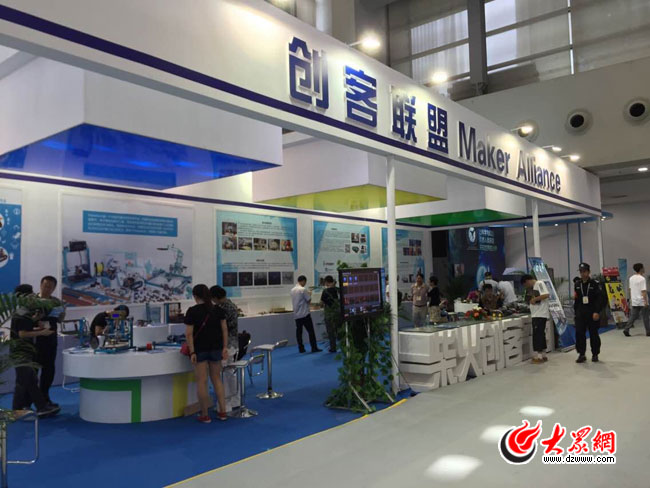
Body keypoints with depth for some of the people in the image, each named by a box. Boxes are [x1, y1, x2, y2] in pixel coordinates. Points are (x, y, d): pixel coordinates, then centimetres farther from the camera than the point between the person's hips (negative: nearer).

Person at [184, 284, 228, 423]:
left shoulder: (192, 311, -9)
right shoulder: (218, 309, 3)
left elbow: (189, 333, -13)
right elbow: (224, 329, 0)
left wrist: (192, 352, -12)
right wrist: (225, 347, 2)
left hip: (200, 349, -4)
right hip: (216, 348, 4)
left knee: (201, 381, 3)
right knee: (217, 379, 15)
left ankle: (205, 415, 9)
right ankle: (222, 412, 13)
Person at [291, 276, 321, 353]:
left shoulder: (292, 290, 9)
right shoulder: (303, 289, -14)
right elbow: (309, 300, -11)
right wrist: (309, 294, 7)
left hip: (296, 314, 7)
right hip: (304, 314, -7)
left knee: (299, 332, 8)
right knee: (311, 331, -1)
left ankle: (301, 348, 10)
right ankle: (314, 347, -1)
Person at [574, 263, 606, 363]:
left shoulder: (595, 284, -5)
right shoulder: (577, 284, 10)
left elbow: (600, 299, -10)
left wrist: (597, 312, -18)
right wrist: (576, 311, 13)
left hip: (592, 313, -3)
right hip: (580, 313, 4)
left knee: (594, 334, 6)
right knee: (579, 333, -4)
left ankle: (595, 354, 19)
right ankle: (581, 354, 5)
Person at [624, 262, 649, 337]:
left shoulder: (631, 278, 7)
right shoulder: (642, 279, -14)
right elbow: (643, 291, -17)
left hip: (634, 301, 6)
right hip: (642, 302, -6)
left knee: (633, 316, 8)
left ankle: (626, 329, -1)